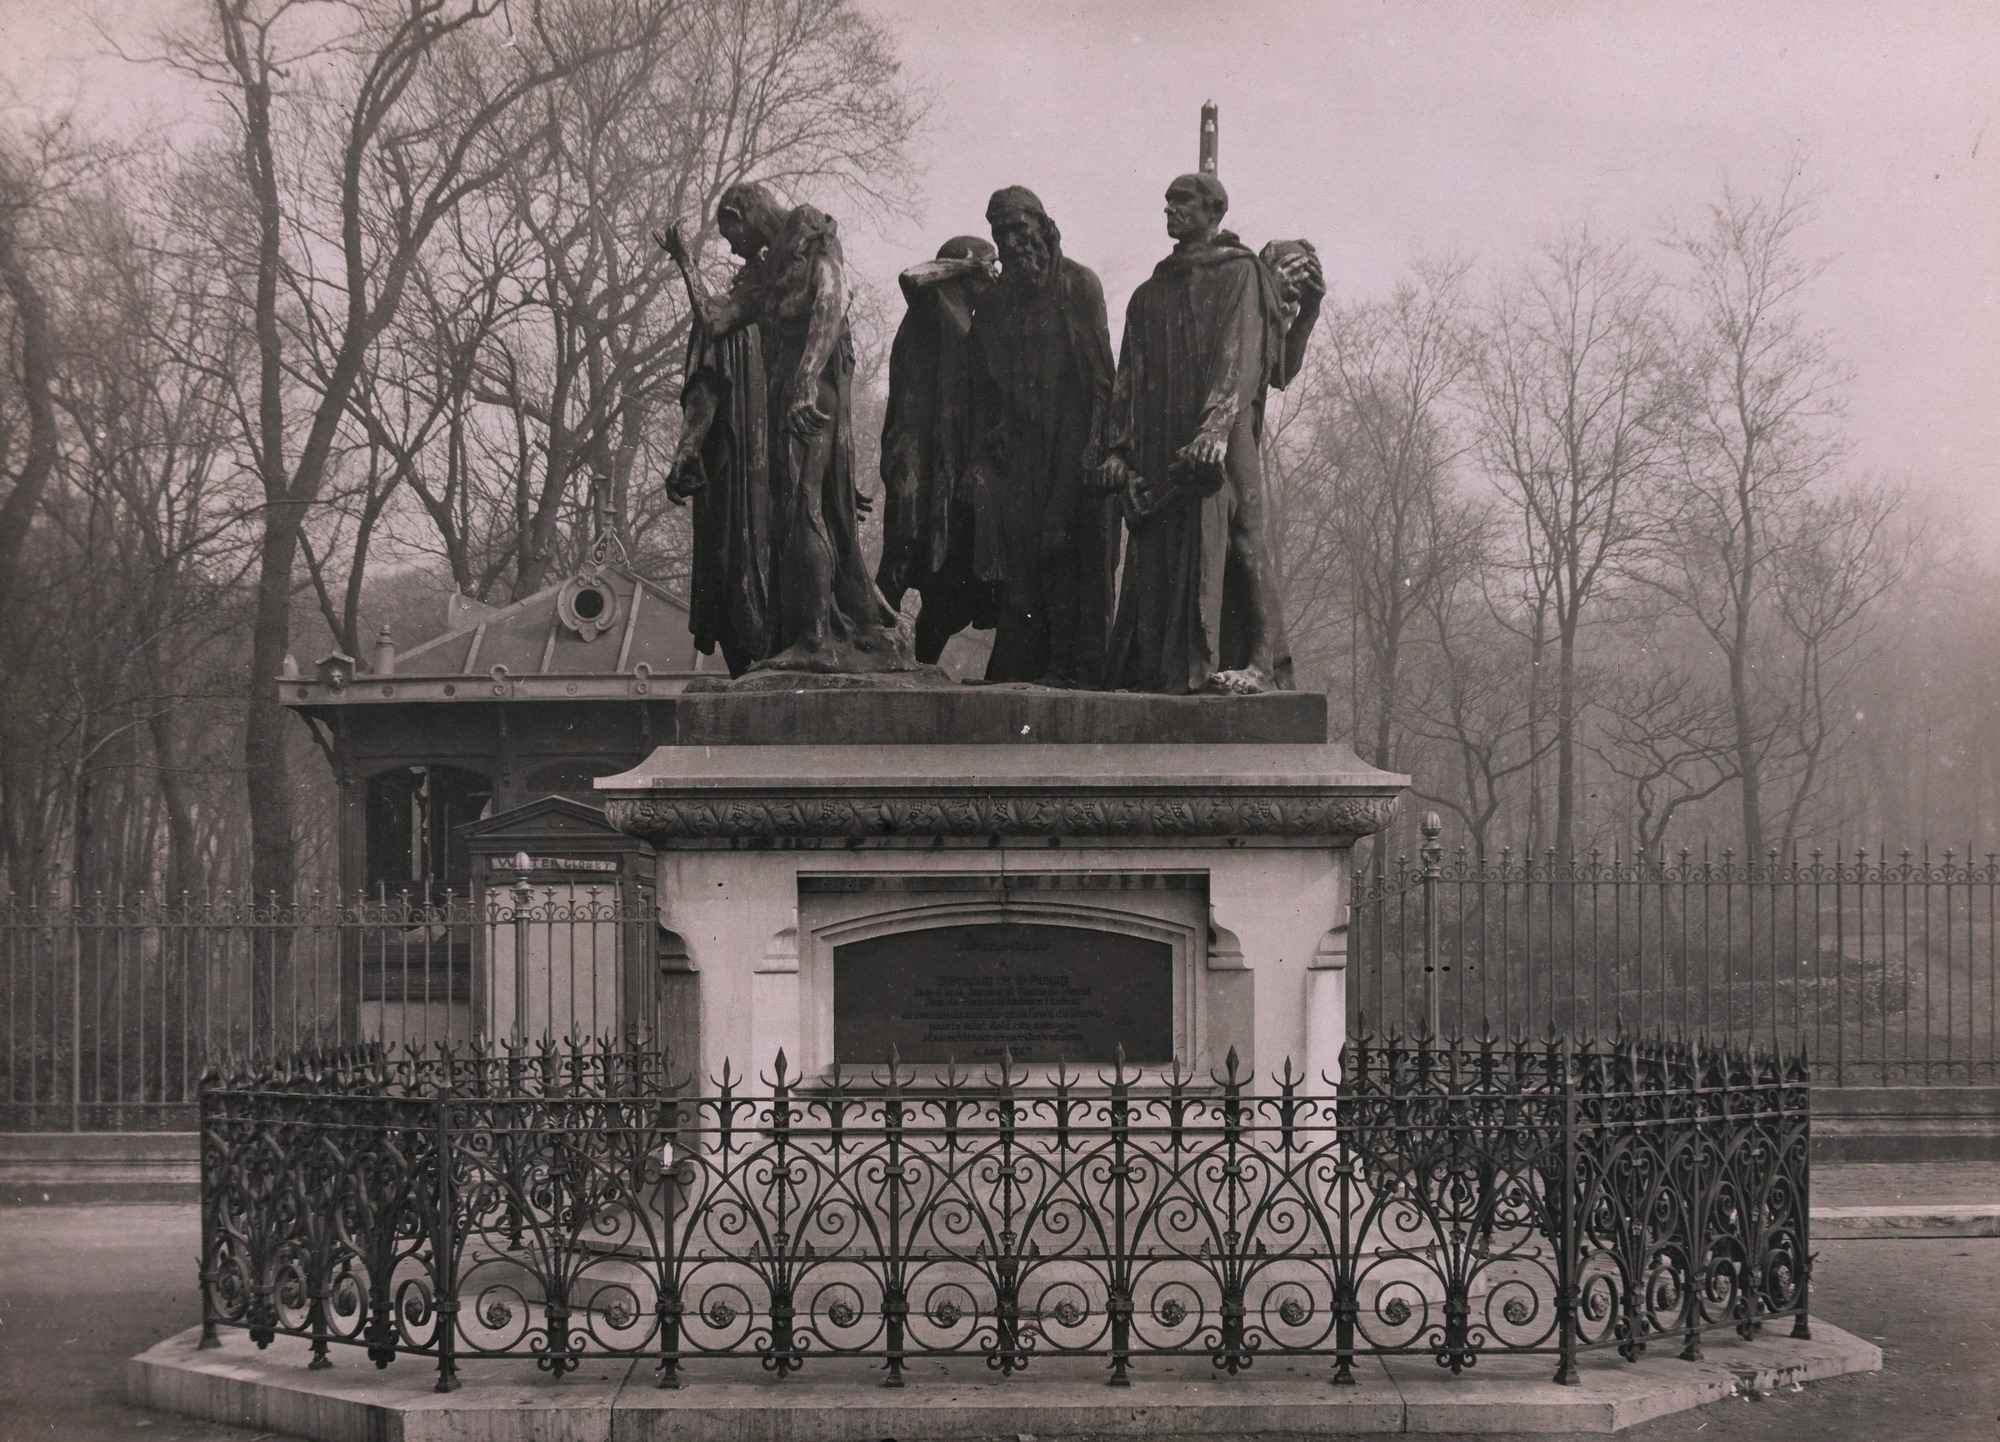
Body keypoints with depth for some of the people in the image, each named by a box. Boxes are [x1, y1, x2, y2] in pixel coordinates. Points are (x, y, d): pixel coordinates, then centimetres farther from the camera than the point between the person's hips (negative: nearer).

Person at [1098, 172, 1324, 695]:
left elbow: (1239, 357, -7)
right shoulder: (1150, 295, 21)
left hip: (1221, 432, -5)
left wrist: (1215, 428, -20)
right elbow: (1129, 377, 17)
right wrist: (1117, 449, 6)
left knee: (1231, 532, -13)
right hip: (1158, 444, 5)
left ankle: (1261, 660, -15)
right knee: (1155, 548, -2)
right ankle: (1157, 666, -3)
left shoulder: (1240, 274, 5)